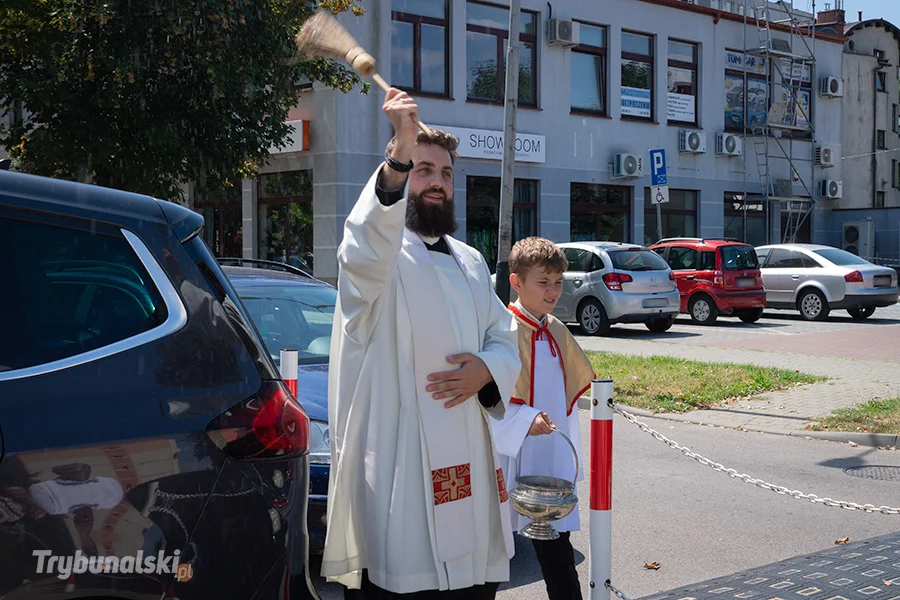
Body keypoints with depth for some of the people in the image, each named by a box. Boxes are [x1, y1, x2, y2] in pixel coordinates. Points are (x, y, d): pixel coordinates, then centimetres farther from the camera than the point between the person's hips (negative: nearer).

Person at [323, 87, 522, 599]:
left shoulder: (469, 261, 20)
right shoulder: (378, 251, -3)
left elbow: (506, 339, 21)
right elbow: (368, 248, -28)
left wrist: (486, 370, -3)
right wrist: (400, 154, -41)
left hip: (468, 459, 7)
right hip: (399, 462, -6)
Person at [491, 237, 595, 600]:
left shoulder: (556, 332, 10)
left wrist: (568, 451, 18)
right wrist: (524, 421, -26)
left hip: (552, 457, 6)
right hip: (513, 455, -6)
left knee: (556, 549, 7)